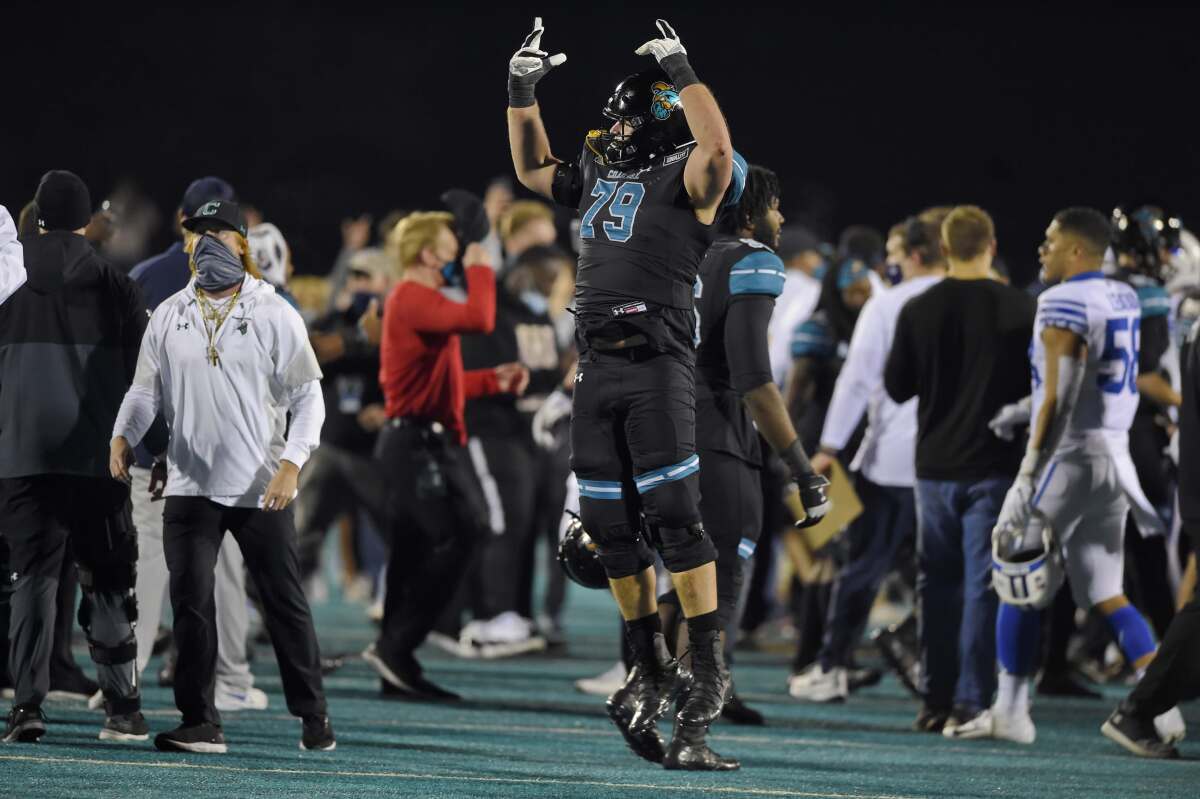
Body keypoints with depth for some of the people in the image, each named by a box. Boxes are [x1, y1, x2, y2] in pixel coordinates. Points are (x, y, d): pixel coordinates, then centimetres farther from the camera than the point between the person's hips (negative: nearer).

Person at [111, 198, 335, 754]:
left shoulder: (274, 316, -2)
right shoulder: (169, 316, 8)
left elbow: (308, 397, -4)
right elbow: (146, 389, 9)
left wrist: (290, 464, -16)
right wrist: (123, 437, -11)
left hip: (261, 489, -3)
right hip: (189, 486, 3)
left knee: (284, 603, 4)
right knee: (191, 604, -2)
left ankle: (313, 716, 14)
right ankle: (199, 724, 3)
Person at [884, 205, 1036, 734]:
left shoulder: (918, 311, -3)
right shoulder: (1017, 308, -8)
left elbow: (896, 387, 3)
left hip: (935, 466, 2)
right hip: (995, 466, -2)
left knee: (938, 583, 12)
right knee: (983, 585, -1)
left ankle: (936, 700, 12)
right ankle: (970, 703, -7)